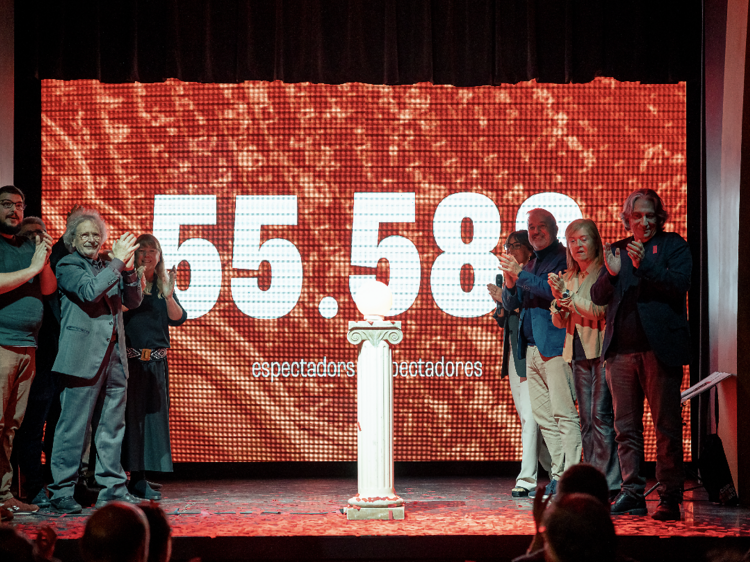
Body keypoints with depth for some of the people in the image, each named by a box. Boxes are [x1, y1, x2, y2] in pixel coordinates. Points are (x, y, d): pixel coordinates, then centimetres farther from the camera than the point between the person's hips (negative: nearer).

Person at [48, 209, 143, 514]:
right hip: (84, 358, -6)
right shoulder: (68, 266, 1)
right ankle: (62, 492, 0)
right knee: (73, 428, -5)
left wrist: (128, 269, -4)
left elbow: (133, 300, 12)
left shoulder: (108, 268, 19)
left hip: (114, 357, 6)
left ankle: (112, 489, 14)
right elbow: (89, 291, -16)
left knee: (112, 426, 8)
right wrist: (117, 262, -14)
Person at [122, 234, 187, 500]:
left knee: (153, 415, 3)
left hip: (157, 361, 5)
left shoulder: (164, 285, 12)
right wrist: (138, 287, -21)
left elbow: (178, 319, 2)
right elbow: (121, 311, -14)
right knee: (130, 415, -6)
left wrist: (168, 296, -13)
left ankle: (140, 480, 7)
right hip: (129, 359, -5)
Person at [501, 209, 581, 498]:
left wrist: (520, 274, -18)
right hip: (532, 348, 9)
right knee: (542, 415, 8)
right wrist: (510, 281, -1)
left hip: (556, 344, -9)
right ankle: (558, 474, 12)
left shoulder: (563, 258, -3)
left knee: (564, 413, -11)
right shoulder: (530, 263, 22)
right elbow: (511, 304, 20)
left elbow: (556, 290, -18)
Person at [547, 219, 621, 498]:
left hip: (602, 350, -6)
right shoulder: (569, 277, 17)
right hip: (578, 353, 7)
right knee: (586, 419, 4)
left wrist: (568, 295, -13)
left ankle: (608, 482, -11)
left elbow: (598, 309, -13)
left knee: (601, 415, -12)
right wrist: (559, 301, -2)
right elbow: (559, 322, 17)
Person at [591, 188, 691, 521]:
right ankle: (632, 494, 10)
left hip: (659, 348, -4)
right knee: (626, 427, 5)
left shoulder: (673, 246, 7)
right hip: (621, 350, 4)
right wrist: (611, 274, -8)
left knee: (667, 427, -4)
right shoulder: (617, 251, 17)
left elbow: (680, 283, -9)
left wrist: (644, 265, -19)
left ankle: (670, 499, 0)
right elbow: (597, 297, 11)